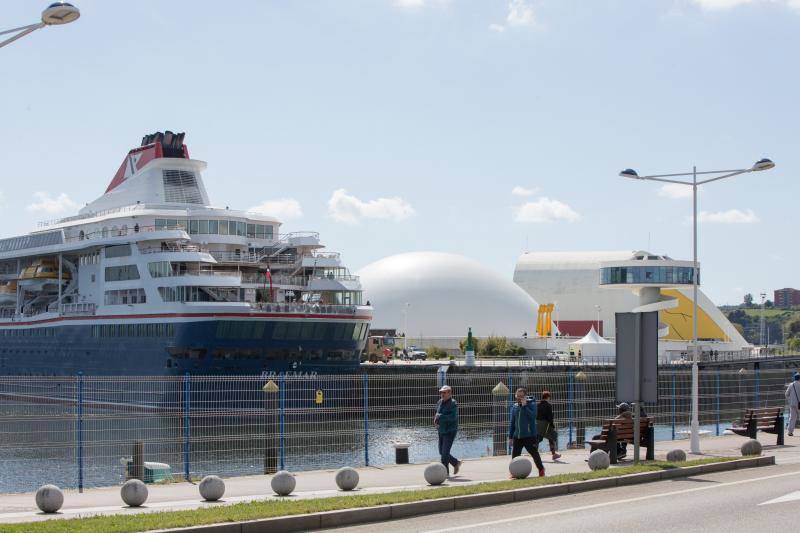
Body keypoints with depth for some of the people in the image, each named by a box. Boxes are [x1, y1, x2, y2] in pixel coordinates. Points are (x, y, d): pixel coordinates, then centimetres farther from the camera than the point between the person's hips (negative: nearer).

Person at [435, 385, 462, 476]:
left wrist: (440, 417, -23)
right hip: (441, 431, 8)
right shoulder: (439, 402, 8)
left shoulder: (453, 404, -15)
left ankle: (445, 472, -2)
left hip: (450, 431, -8)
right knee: (442, 452, 13)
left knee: (445, 452, -10)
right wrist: (436, 420, 2)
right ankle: (456, 463, 32)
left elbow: (453, 417, -25)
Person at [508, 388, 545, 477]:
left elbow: (532, 416, -24)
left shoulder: (531, 405, -5)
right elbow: (512, 423, 14)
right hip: (517, 436, 5)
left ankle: (541, 470, 19)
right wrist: (510, 436, 10)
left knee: (534, 453, 2)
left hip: (529, 435, -5)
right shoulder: (515, 407, 9)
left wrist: (524, 406, -21)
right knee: (515, 455, 2)